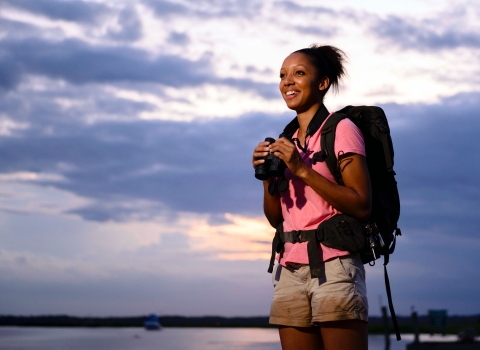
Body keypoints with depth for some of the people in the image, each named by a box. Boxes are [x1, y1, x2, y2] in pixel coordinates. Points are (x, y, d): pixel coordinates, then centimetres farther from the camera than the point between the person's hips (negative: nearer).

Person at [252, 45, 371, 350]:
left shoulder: (341, 129, -1)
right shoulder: (287, 142, 17)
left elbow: (362, 207, -10)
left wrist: (302, 170, -14)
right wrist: (268, 176, 0)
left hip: (334, 266, -6)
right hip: (290, 270, 6)